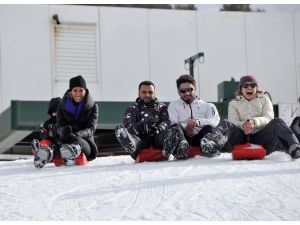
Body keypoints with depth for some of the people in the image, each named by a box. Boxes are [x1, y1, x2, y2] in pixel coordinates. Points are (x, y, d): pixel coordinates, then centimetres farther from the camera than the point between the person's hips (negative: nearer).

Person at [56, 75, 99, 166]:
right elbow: (59, 127, 0)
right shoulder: (63, 106, 7)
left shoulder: (93, 106, 4)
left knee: (78, 141, -39)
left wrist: (79, 134, -30)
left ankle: (72, 151, -71)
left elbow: (91, 129, -6)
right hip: (66, 141, 3)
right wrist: (63, 130, -27)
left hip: (86, 142, -3)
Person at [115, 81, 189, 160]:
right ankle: (134, 151, -59)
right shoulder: (132, 108, 23)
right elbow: (129, 123, 3)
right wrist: (136, 129, -21)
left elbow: (166, 122, 7)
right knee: (119, 129, -28)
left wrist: (158, 128, -17)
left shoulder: (161, 107, 25)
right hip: (140, 140, 0)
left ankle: (166, 153, -62)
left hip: (157, 139, 0)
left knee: (174, 131, -30)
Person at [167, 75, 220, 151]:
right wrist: (184, 128, -14)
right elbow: (172, 123, 8)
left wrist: (198, 122, -18)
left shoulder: (207, 106, 22)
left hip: (200, 138, 0)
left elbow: (216, 121, 1)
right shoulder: (173, 105, 26)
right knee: (176, 126, -31)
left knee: (209, 128, -31)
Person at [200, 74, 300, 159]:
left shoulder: (264, 99, 21)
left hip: (261, 135, 0)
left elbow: (269, 118, 4)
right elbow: (233, 122, 4)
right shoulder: (234, 103, 21)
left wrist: (255, 122, -18)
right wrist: (243, 125, -21)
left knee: (277, 122, -25)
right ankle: (213, 146, -59)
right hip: (242, 138, 0)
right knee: (225, 124, -26)